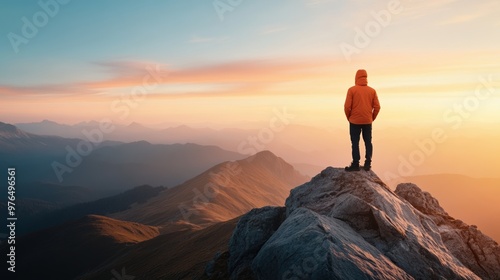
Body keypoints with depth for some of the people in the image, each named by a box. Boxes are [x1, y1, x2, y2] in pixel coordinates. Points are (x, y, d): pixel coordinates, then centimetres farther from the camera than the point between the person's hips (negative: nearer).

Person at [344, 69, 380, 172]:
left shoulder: (352, 90, -7)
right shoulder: (372, 91, 2)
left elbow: (347, 106, -10)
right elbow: (377, 107, 0)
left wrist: (349, 118, 5)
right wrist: (372, 118, 13)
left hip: (355, 121, -3)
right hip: (368, 122, 3)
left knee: (355, 143, 3)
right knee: (368, 142, 10)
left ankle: (355, 164, 4)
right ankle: (367, 164, 12)